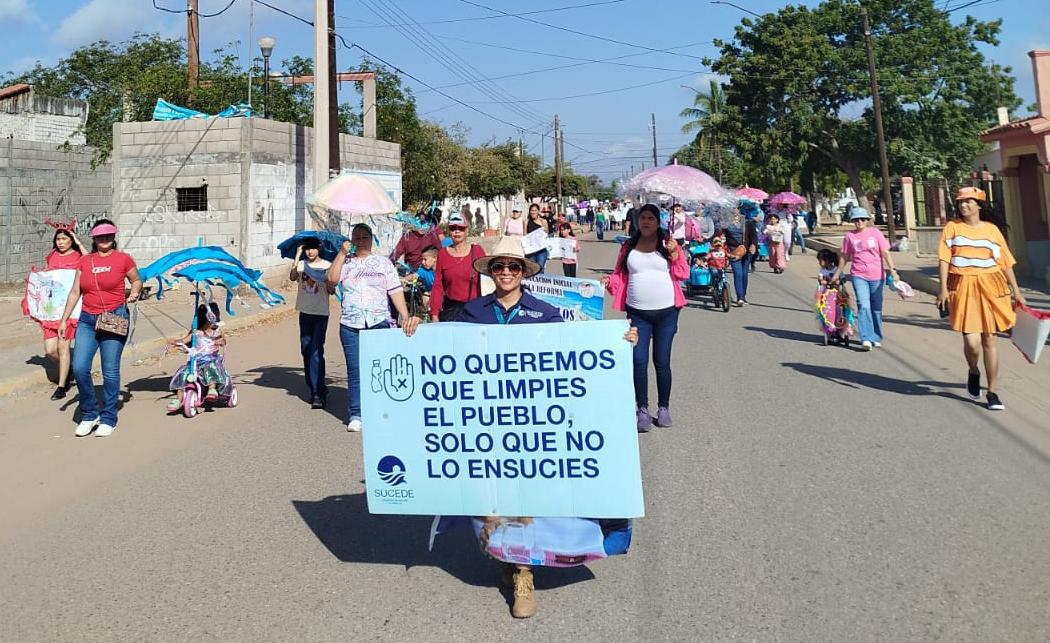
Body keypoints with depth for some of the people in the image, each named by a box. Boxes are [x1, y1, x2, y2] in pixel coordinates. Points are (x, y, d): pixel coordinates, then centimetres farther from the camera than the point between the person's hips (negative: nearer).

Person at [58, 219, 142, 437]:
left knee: (110, 371, -1)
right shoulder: (85, 261, 10)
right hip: (87, 320, 3)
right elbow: (75, 292, 14)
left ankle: (108, 419, 12)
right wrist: (64, 319, 12)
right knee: (79, 368, -6)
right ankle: (89, 415, 12)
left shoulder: (123, 259, 1)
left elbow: (137, 280, 16)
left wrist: (135, 292, -5)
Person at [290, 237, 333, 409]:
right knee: (306, 351, 9)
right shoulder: (301, 265, 6)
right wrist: (297, 256, -14)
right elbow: (292, 277, -15)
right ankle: (313, 389, 23)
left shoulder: (327, 266, 0)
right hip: (305, 312, 4)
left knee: (316, 351, -13)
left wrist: (329, 282, -20)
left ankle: (318, 394, -14)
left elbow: (331, 291, -1)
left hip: (321, 312, -4)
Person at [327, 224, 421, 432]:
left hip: (379, 323, -1)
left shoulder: (383, 262, 10)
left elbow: (396, 291, 3)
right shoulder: (346, 263, 15)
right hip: (350, 325, 1)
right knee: (355, 372, -1)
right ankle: (355, 415, 5)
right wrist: (342, 253, -3)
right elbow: (332, 280, -3)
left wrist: (406, 317, -8)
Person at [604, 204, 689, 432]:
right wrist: (609, 281, -10)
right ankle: (643, 410, 8)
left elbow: (684, 274, 1)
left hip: (666, 312, -1)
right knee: (639, 361, -4)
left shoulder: (668, 243, 4)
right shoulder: (629, 246, 9)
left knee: (662, 361, 5)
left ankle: (664, 408, 19)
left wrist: (675, 254, -13)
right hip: (637, 313, 1)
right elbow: (620, 275, 10)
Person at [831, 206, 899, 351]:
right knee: (863, 306, -13)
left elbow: (885, 253, -1)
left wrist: (893, 270, -10)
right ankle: (866, 339, -15)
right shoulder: (849, 236, 3)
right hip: (858, 275, -1)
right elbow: (844, 257, 13)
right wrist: (837, 273, 15)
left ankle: (876, 338, 25)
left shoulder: (875, 233, 2)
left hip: (877, 275, 1)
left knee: (876, 308, 11)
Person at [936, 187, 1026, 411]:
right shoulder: (952, 227, 4)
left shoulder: (992, 229, 7)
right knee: (971, 340, -10)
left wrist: (1016, 291, 7)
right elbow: (944, 259, -2)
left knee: (989, 338, 3)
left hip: (989, 287, 1)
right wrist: (943, 288, -12)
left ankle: (992, 392, 13)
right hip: (962, 287, -1)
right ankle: (973, 372, 24)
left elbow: (1005, 262, 9)